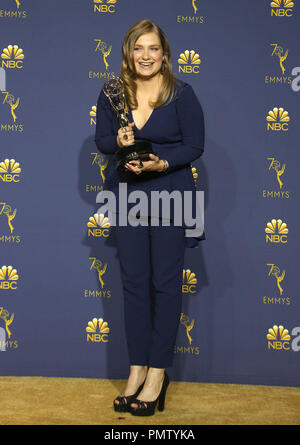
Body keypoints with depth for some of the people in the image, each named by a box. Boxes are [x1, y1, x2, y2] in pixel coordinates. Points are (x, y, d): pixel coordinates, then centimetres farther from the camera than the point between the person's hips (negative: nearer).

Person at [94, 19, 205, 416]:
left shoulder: (182, 94, -8)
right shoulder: (112, 94, 2)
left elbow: (195, 146, -7)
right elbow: (102, 141, 8)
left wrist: (163, 163, -22)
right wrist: (118, 142, -15)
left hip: (170, 196, -3)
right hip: (127, 194, 4)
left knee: (166, 282, 1)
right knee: (133, 282, 7)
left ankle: (158, 372, 11)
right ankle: (137, 368, 17)